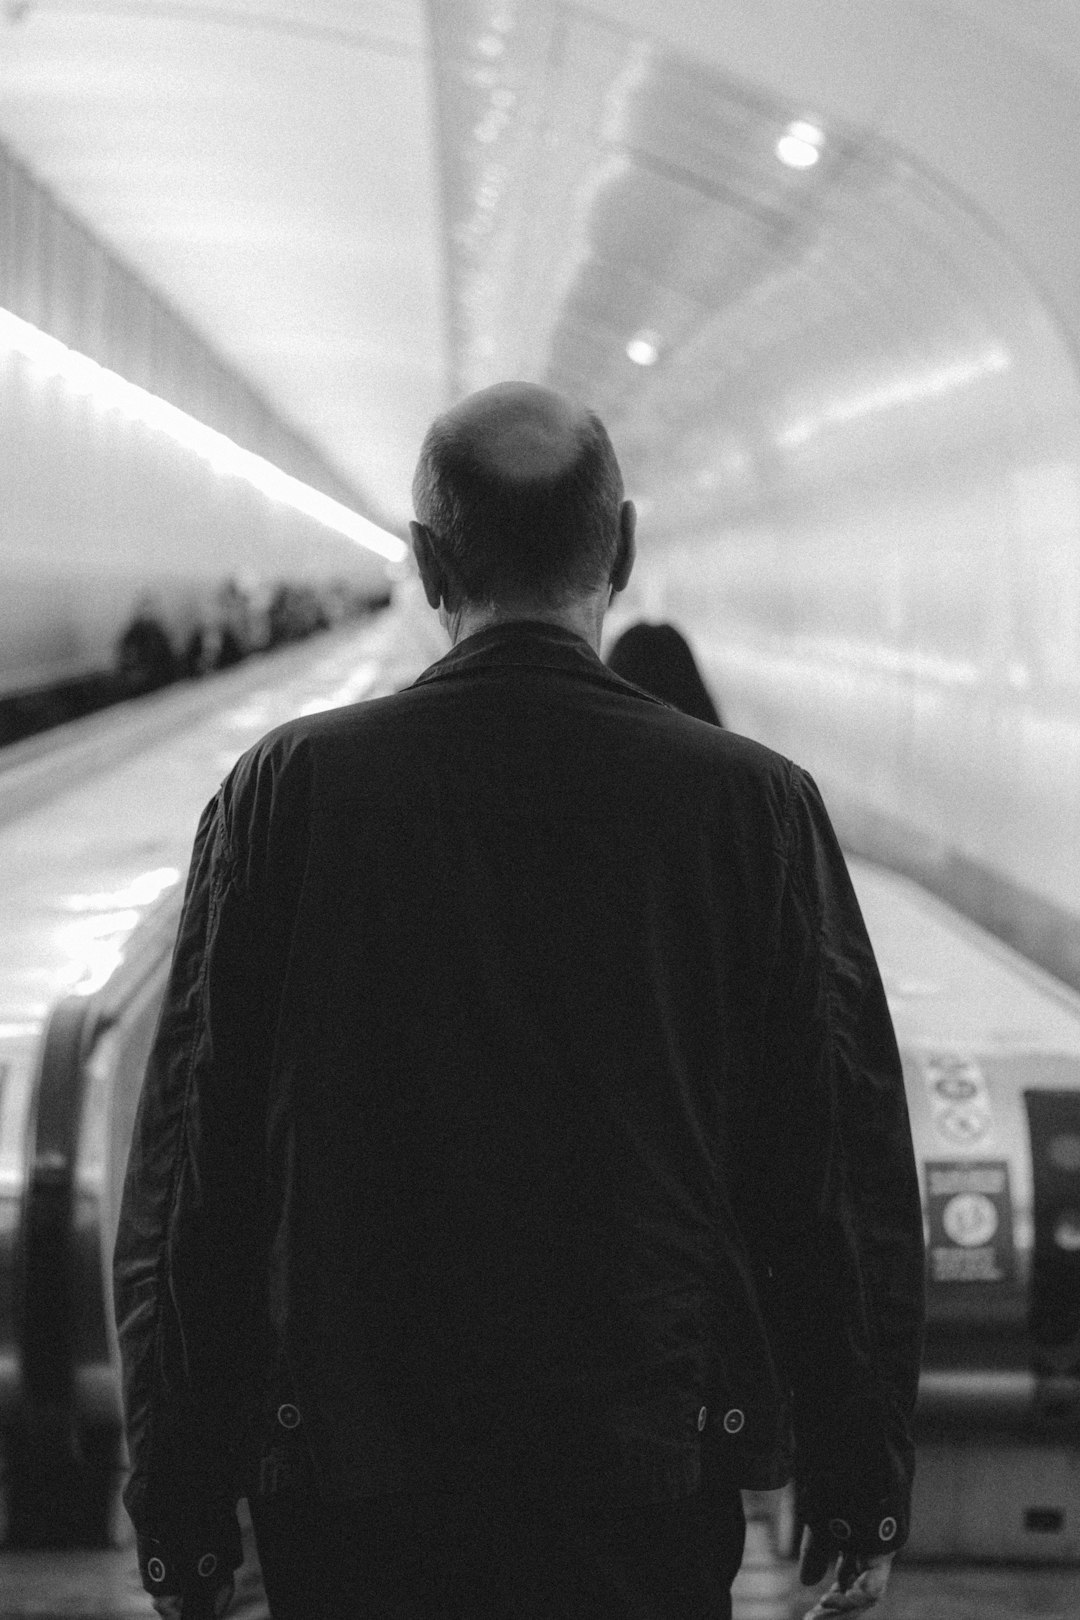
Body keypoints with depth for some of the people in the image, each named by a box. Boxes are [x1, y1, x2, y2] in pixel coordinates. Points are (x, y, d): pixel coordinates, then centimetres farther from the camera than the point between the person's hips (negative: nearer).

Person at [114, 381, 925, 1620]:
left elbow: (188, 1178, -2)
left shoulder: (285, 793, -4)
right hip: (653, 1480, 0)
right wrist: (861, 1489, 8)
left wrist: (177, 1511, 6)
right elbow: (849, 1177, -2)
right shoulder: (754, 805, -5)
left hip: (349, 1492, 0)